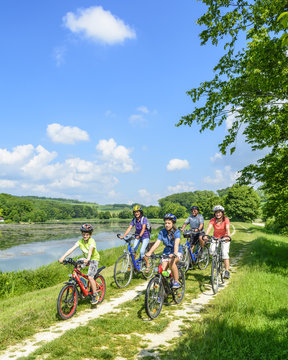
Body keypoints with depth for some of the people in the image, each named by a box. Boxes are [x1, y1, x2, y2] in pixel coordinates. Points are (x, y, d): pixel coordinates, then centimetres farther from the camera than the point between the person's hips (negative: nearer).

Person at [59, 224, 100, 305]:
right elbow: (72, 249, -23)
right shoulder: (80, 241, -12)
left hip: (94, 259, -5)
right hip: (86, 259, 5)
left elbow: (90, 250, -43)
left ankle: (94, 295, 0)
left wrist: (87, 259, -62)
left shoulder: (92, 241, -24)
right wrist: (63, 257, -36)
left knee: (90, 277, -19)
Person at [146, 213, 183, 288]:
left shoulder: (177, 232, -17)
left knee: (171, 262, -34)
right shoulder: (162, 232, -6)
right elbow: (157, 243, -17)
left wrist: (174, 253, -51)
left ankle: (176, 282, -18)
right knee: (162, 270, -12)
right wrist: (149, 252, -33)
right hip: (166, 252, 4)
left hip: (177, 252, -4)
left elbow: (176, 244, -33)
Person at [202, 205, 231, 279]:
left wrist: (228, 236, -50)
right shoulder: (213, 220, -13)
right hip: (216, 238, 2)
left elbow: (228, 229, -30)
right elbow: (209, 228, -27)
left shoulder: (226, 219, -16)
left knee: (225, 253, -19)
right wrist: (205, 236, -46)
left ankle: (227, 271, -10)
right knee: (212, 251, -20)